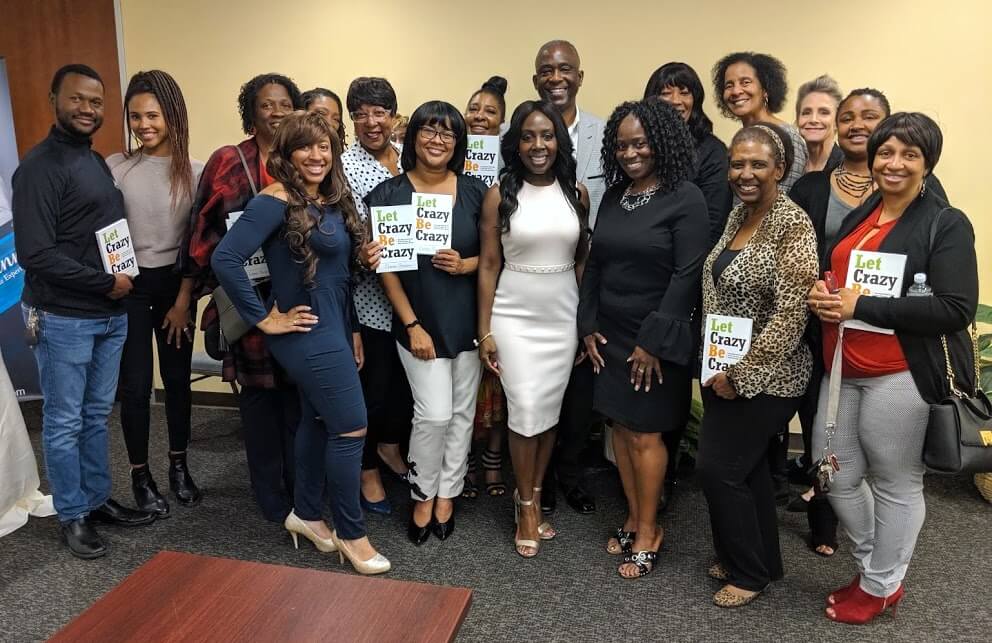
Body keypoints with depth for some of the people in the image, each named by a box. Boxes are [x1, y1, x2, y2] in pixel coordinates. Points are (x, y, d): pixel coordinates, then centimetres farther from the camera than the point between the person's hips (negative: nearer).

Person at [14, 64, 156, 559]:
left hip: (110, 314, 7)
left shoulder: (97, 161, 12)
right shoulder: (40, 166, -13)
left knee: (97, 416, 17)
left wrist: (120, 283, 4)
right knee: (64, 423, 6)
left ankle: (98, 500, 30)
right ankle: (72, 516, 20)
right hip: (63, 318, -7)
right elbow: (35, 254, -20)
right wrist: (105, 282, -15)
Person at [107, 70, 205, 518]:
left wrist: (184, 299, -3)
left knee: (177, 379, 10)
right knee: (135, 384, 3)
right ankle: (141, 477, 20)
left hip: (175, 284, 1)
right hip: (129, 285, -1)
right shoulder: (116, 167, -4)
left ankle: (179, 467, 27)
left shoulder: (194, 172, -1)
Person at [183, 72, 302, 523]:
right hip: (250, 294, -2)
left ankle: (299, 488, 23)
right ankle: (270, 495, 18)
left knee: (297, 387, 9)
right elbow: (206, 230, -1)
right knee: (258, 389, 5)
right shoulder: (227, 162, -1)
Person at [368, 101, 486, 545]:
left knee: (462, 412, 10)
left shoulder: (474, 190, 2)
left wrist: (465, 264, -14)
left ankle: (447, 495, 28)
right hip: (420, 320, -3)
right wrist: (412, 325, -10)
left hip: (467, 319, 3)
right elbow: (385, 267, -5)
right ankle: (422, 496, 18)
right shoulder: (388, 194, -4)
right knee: (435, 413, -7)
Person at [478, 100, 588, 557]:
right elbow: (488, 265, -4)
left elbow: (583, 258, 9)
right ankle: (525, 506, 16)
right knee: (525, 410, -3)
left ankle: (533, 496, 28)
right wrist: (484, 331, -6)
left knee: (550, 410, 10)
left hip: (562, 316, 3)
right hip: (513, 317, -2)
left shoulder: (576, 192, 2)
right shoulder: (500, 195, -5)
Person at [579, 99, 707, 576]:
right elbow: (594, 264, 11)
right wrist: (588, 325, 4)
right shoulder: (614, 196, 9)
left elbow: (687, 275, -15)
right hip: (610, 334, 6)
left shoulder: (686, 199, -10)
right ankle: (634, 519, 27)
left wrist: (654, 341, -17)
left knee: (644, 433, 2)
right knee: (620, 427, 11)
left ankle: (648, 529, 20)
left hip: (656, 338, -6)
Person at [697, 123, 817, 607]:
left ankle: (750, 572, 19)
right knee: (747, 468, 17)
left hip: (764, 377, -7)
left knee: (717, 469, -2)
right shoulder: (738, 214, 7)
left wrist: (741, 375, -19)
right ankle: (763, 560, 35)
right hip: (724, 371, 8)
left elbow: (790, 316, -22)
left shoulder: (793, 225, -17)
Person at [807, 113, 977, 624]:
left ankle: (880, 587, 28)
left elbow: (955, 310, -18)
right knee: (836, 476, 14)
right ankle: (873, 565, 37)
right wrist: (820, 295, -1)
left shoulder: (947, 224, -8)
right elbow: (827, 274, 24)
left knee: (896, 484, 7)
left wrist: (859, 305, -21)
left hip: (900, 376, -7)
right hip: (843, 370, 7)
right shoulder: (857, 216, 12)